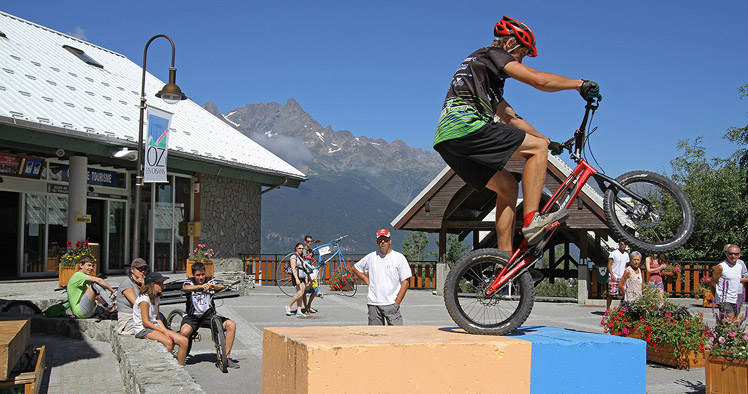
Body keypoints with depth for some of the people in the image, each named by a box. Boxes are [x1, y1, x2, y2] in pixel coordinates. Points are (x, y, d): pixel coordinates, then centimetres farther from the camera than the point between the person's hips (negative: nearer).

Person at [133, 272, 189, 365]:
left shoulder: (156, 298, 13)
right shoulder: (144, 299, -15)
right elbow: (145, 322, -17)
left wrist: (166, 330, -3)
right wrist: (163, 331, -16)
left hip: (155, 327, 9)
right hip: (143, 330, -9)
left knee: (184, 341, -8)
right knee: (168, 342, -35)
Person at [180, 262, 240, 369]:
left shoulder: (209, 281, 8)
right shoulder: (189, 282, 2)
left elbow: (221, 286, -12)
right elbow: (186, 287, -23)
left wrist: (214, 286, -38)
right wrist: (200, 286, -43)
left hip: (209, 315, 3)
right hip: (193, 316, -3)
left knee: (231, 324, -17)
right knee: (184, 332, -34)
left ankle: (226, 357, -9)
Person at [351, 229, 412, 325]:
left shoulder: (399, 257, 2)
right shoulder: (371, 257, 9)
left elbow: (405, 282, -1)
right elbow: (355, 268, 25)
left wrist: (397, 303, -7)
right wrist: (367, 280, 10)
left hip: (391, 304, -2)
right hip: (373, 304, 2)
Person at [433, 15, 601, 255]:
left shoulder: (484, 70, 34)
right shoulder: (493, 53, 7)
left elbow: (511, 118, 37)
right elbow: (539, 80, -5)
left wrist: (548, 141, 37)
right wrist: (580, 84, 8)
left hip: (446, 141, 10)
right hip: (466, 127, -9)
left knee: (507, 187, 16)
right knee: (537, 147, -4)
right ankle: (531, 221, -12)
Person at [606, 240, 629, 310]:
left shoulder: (626, 254, 13)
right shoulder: (613, 253, -4)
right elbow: (609, 265, -7)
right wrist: (612, 275, -16)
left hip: (623, 277, 5)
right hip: (614, 277, -5)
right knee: (611, 294, -4)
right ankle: (608, 309, 5)